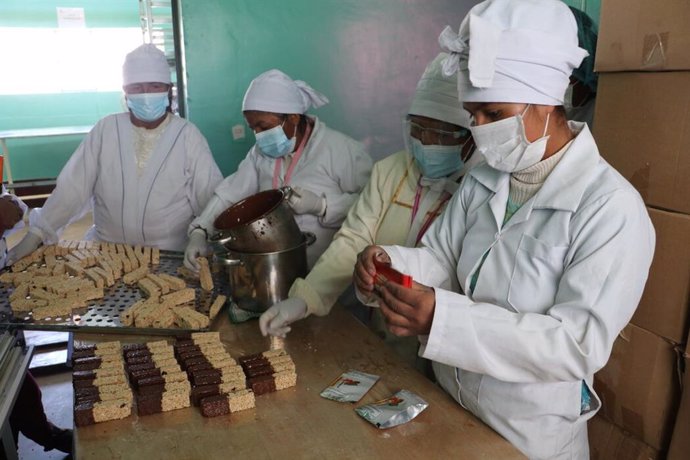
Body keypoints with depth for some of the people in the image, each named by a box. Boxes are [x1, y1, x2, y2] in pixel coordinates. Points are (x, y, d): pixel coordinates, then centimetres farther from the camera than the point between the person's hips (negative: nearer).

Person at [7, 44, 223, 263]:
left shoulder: (187, 135, -2)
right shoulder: (106, 129, 3)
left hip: (169, 254, -2)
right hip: (106, 248, 3)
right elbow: (72, 186, 2)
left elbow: (210, 192, -7)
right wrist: (34, 235, -5)